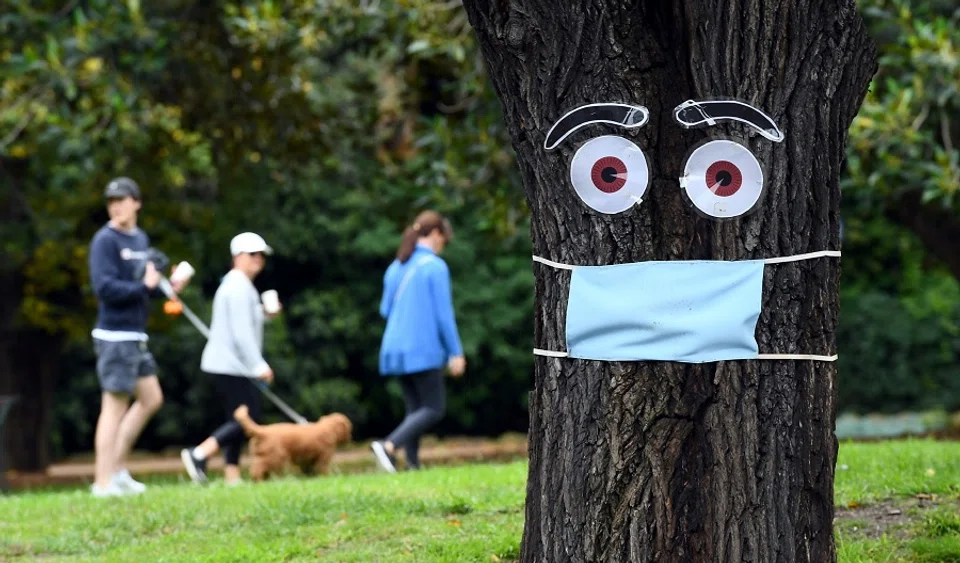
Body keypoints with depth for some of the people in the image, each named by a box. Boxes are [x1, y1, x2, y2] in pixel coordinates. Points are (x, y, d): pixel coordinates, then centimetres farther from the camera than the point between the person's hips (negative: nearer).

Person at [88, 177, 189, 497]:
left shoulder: (140, 239, 14)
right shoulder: (105, 240, -12)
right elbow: (104, 287, -21)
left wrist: (168, 288, 0)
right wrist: (144, 286, -18)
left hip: (136, 336, 9)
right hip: (115, 335, -9)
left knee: (150, 399, 13)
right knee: (115, 405, -6)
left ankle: (117, 468, 19)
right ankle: (104, 481, -2)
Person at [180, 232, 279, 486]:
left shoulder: (236, 285, 19)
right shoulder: (239, 287, -14)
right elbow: (241, 333, -20)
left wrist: (264, 314, 11)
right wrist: (259, 366, -20)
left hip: (227, 365, 11)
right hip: (231, 366, -11)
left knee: (239, 420, 10)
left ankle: (232, 476, 8)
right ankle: (199, 454, -12)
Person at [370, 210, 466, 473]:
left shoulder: (395, 267, 11)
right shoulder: (435, 266, -8)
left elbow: (385, 309, 14)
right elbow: (444, 313, -10)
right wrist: (456, 353, -6)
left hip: (395, 349, 7)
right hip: (424, 349, -7)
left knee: (415, 409, 11)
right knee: (434, 409, -3)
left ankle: (413, 464, 2)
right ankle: (388, 445, -21)